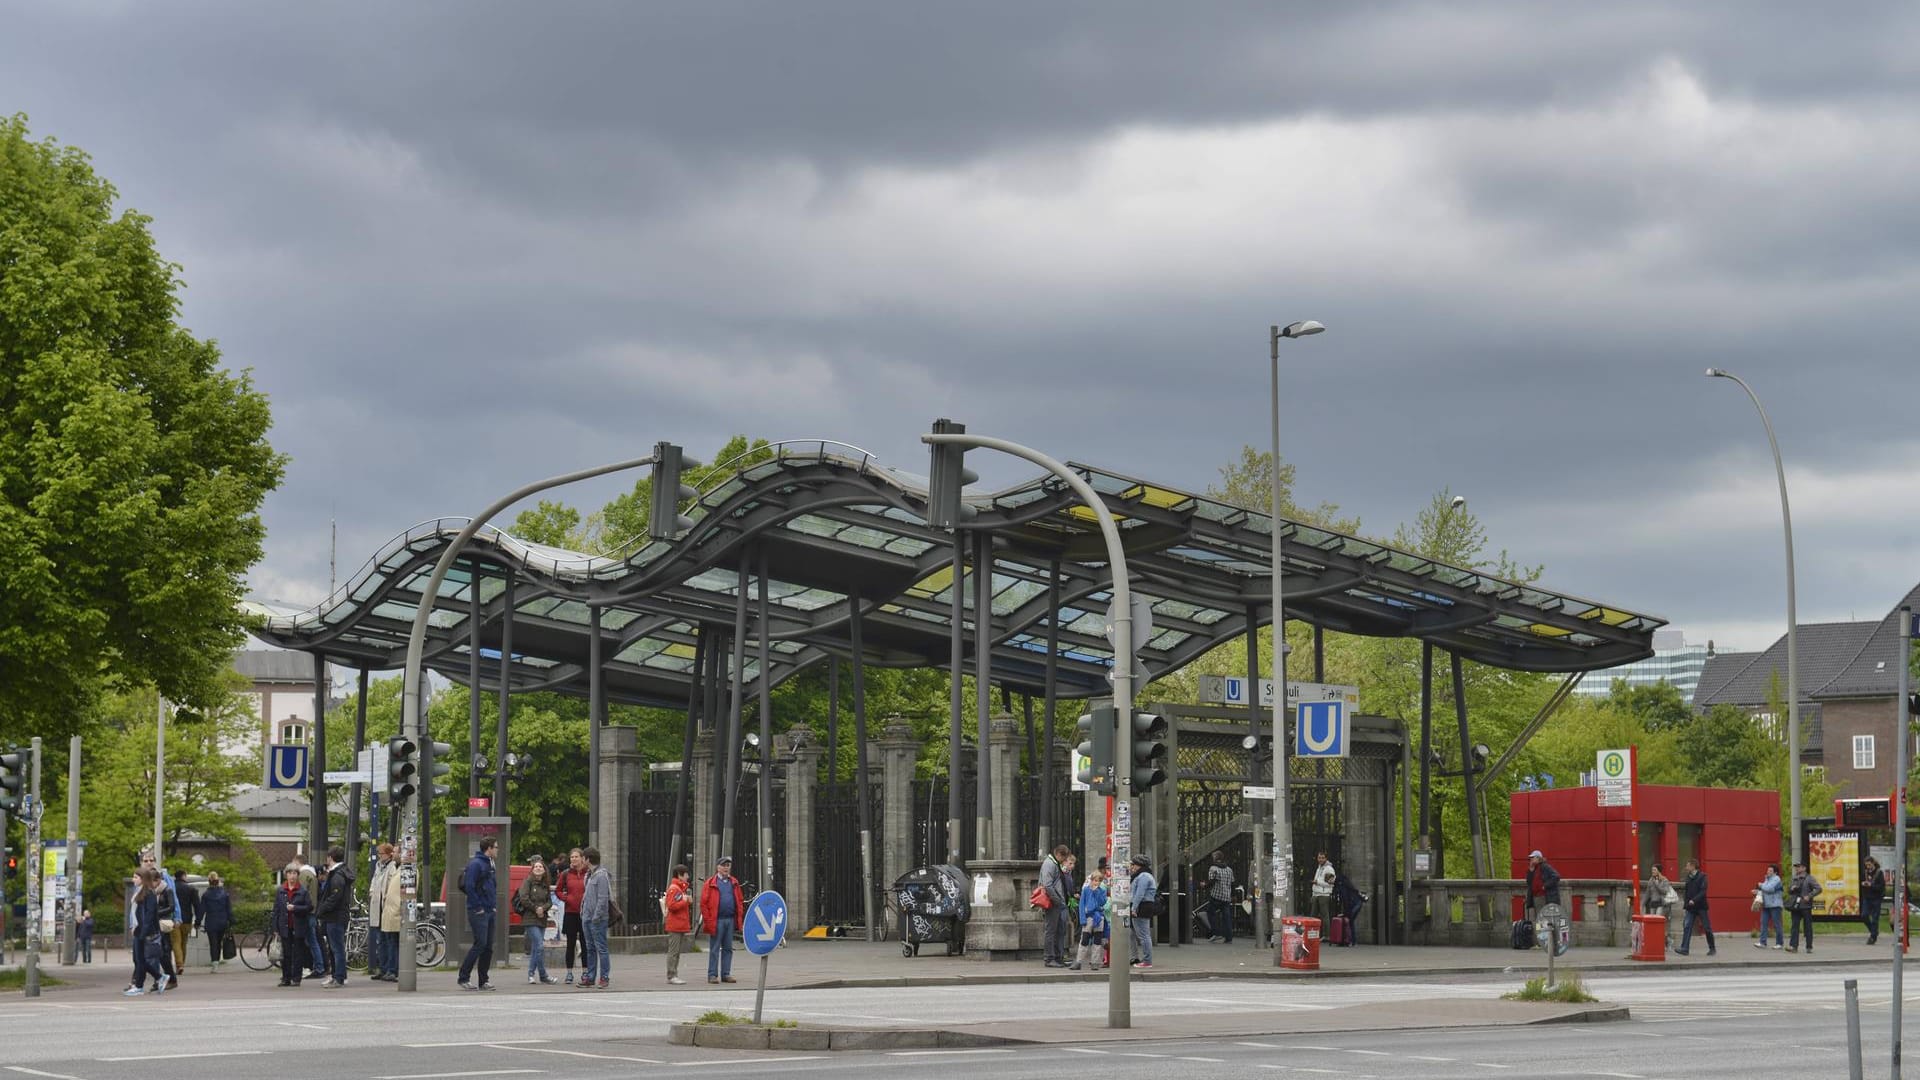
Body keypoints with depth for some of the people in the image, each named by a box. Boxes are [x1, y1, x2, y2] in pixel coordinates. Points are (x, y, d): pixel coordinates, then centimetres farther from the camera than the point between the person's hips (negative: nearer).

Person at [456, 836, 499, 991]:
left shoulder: (489, 864, 17)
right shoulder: (475, 864, -12)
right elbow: (469, 887, -19)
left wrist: (493, 904, 14)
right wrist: (477, 907, -18)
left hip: (489, 912, 9)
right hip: (478, 912, -9)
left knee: (488, 947, 8)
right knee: (480, 944, -12)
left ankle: (483, 981, 12)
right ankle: (464, 977, -6)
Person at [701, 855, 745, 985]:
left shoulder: (734, 883, 14)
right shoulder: (710, 884, -2)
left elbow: (740, 901, 16)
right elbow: (703, 903, -5)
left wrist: (739, 917, 4)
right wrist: (708, 921, -11)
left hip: (730, 920, 5)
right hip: (717, 920, -5)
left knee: (728, 948, 9)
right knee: (714, 949, -2)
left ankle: (726, 974, 15)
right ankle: (712, 975, 2)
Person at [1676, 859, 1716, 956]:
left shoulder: (1702, 876, -9)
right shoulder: (1688, 877, 10)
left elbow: (1703, 891, -17)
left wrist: (1694, 900, -28)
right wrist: (1684, 906, 12)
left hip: (1700, 907, -5)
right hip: (1690, 908, 5)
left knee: (1707, 928, 3)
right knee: (1687, 926, -6)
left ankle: (1712, 948, 16)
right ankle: (1684, 948, -10)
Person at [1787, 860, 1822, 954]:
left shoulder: (1809, 878, -3)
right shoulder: (1794, 879, 15)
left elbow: (1818, 889, -10)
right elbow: (1788, 891, 24)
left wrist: (1809, 896, -18)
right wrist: (1791, 889, 1)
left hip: (1805, 906, -5)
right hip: (1795, 906, 5)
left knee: (1807, 927, 2)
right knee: (1795, 926, -3)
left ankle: (1809, 947, 8)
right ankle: (1793, 946, -8)